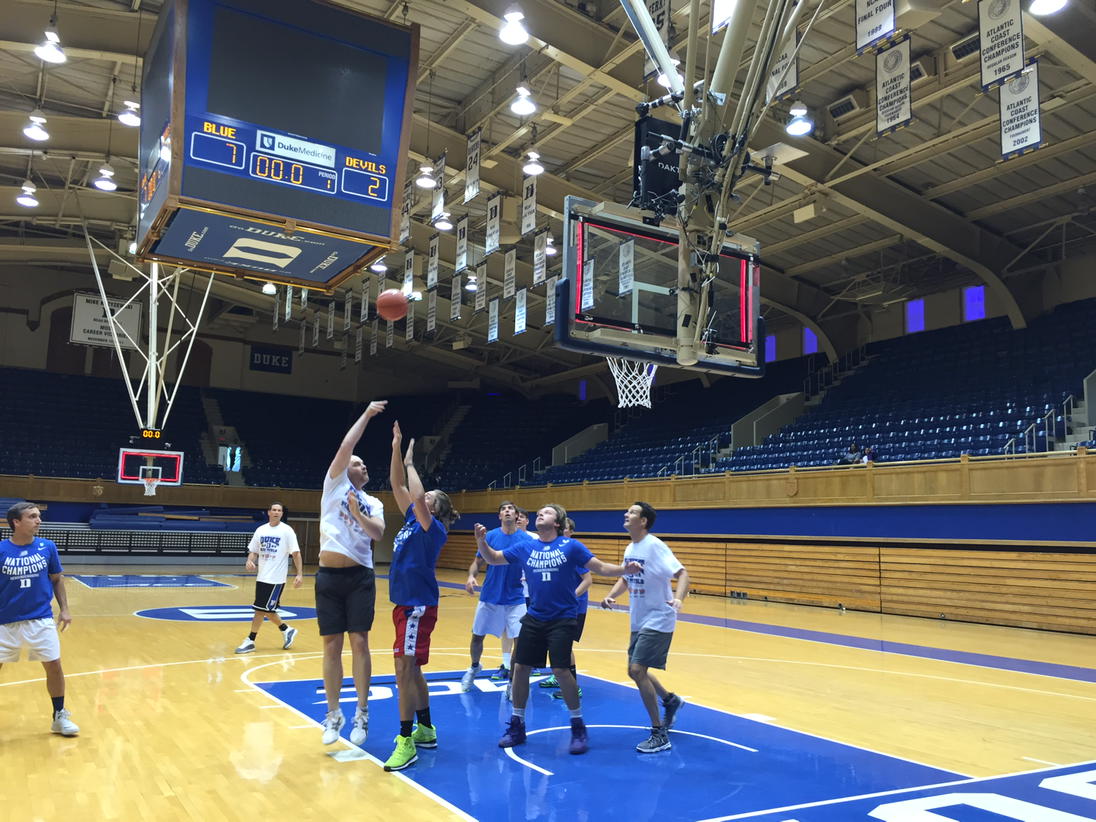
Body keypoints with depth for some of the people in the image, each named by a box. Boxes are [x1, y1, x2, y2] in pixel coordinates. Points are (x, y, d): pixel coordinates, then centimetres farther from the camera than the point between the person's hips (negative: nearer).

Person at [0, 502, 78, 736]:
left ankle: (60, 716, 17)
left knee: (54, 666, 0)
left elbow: (57, 579, 7)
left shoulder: (47, 547, -3)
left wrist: (64, 609, 1)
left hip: (41, 619, 1)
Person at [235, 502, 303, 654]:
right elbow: (253, 551, 13)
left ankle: (250, 641, 6)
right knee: (267, 610, 12)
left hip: (276, 579, -6)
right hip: (262, 577, 6)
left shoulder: (287, 531, -7)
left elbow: (296, 553, -7)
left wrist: (299, 574, -15)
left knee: (261, 610, -4)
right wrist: (249, 561, -10)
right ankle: (287, 630, 30)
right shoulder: (261, 530, 7)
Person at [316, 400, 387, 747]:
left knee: (359, 642, -3)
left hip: (359, 576, 1)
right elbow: (345, 446, -2)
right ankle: (334, 714, 16)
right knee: (331, 646, 4)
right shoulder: (334, 484, 7)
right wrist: (366, 415, -1)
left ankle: (362, 714, 5)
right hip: (328, 576, -1)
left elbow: (378, 533, -4)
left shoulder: (373, 504, 13)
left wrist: (358, 514, -16)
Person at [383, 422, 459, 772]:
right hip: (404, 602, 9)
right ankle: (426, 730, 26)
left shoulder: (434, 529, -11)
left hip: (419, 605, -9)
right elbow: (398, 486, 12)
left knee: (406, 668, -10)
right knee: (410, 669, 15)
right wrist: (396, 448, 5)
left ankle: (406, 742, -6)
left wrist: (410, 463, -17)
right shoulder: (412, 520, 12)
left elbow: (418, 497, -28)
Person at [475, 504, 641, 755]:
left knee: (561, 670, -9)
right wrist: (481, 541, -8)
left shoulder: (571, 546, -5)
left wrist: (625, 569, -22)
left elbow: (601, 568, -5)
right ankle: (517, 726, 23)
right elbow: (493, 558, 11)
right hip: (534, 618, 4)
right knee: (520, 668, 5)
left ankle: (578, 727, 11)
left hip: (562, 619, -4)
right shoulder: (526, 548, 5)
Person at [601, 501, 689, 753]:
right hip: (639, 621, 9)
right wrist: (611, 596, 0)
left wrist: (678, 599, -42)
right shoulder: (630, 548, 6)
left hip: (657, 620, -8)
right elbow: (625, 578, 19)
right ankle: (670, 701, 41)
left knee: (637, 670, -15)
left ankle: (660, 734, -3)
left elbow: (682, 573, -24)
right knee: (635, 671, 15)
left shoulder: (654, 546, -19)